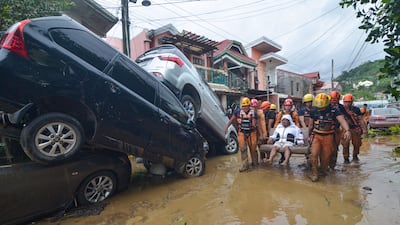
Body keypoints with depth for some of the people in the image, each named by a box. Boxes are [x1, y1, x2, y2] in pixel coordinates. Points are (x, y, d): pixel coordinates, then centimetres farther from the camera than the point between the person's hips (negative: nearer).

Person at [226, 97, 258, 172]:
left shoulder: (253, 113, -3)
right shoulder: (238, 112, -2)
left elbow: (255, 124, 5)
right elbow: (231, 120, 7)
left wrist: (254, 125, -14)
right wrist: (226, 127, 7)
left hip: (251, 133, 0)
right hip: (241, 133, 1)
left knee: (253, 148, 10)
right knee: (242, 149, -2)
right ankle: (245, 165, 7)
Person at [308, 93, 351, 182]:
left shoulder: (334, 111, -7)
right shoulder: (314, 111, -2)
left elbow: (342, 120, -23)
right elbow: (310, 125, 9)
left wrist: (347, 130, -42)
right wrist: (309, 135, 17)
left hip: (328, 137, 0)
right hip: (316, 135, 1)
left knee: (326, 157, 8)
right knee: (314, 154, -14)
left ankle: (324, 171, 34)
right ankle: (314, 173, 0)